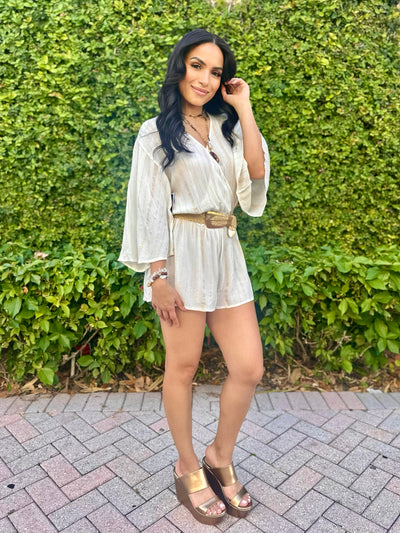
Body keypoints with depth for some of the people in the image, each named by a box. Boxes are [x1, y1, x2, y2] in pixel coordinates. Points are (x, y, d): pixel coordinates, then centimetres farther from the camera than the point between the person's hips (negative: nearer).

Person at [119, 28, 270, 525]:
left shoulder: (227, 127, 17)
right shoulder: (155, 133, 4)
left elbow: (256, 182, 1)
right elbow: (149, 206, -4)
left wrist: (245, 112, 1)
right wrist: (159, 277, -12)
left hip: (226, 254, 5)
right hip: (182, 255, -5)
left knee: (249, 369, 2)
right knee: (183, 367, 6)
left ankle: (219, 457, 27)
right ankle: (188, 469, 28)